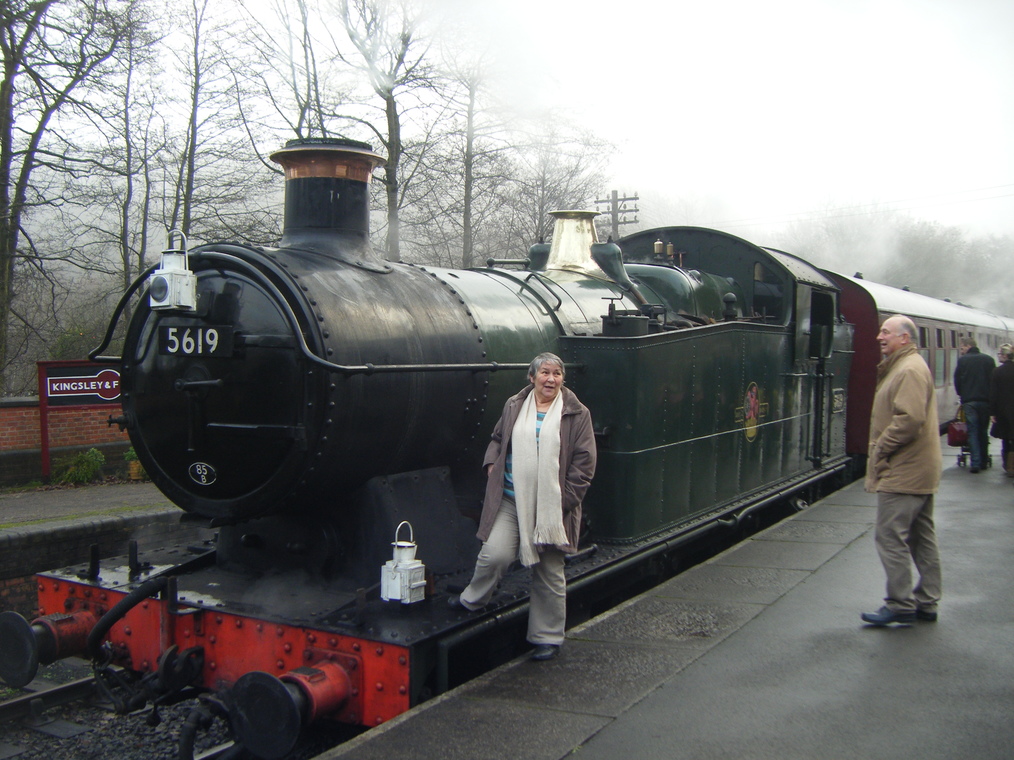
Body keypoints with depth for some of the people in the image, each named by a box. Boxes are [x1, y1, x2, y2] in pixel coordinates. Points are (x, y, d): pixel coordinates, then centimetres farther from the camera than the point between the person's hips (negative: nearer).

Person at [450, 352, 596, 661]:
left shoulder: (576, 414, -1)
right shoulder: (514, 407, 8)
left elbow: (584, 461, -2)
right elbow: (497, 439, 22)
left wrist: (566, 497, -7)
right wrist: (491, 463, 3)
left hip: (551, 507, -1)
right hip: (511, 501, 1)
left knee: (549, 572, 8)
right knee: (494, 554, -13)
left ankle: (548, 638, 23)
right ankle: (472, 601, 19)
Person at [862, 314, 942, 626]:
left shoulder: (909, 370, -17)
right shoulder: (907, 366, 18)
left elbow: (909, 419, -27)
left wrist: (880, 449, -16)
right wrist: (880, 449, 16)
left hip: (902, 473, -11)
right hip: (919, 471, 11)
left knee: (891, 537, -7)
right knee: (922, 538, 14)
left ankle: (900, 605, -1)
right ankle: (926, 603, 21)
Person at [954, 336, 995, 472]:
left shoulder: (962, 360, -6)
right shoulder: (989, 360, 4)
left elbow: (957, 380, -1)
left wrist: (961, 395, 16)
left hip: (969, 401, -3)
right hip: (985, 400, 3)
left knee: (972, 432, 0)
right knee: (983, 431, 14)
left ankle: (975, 463, -7)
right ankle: (984, 462, 19)